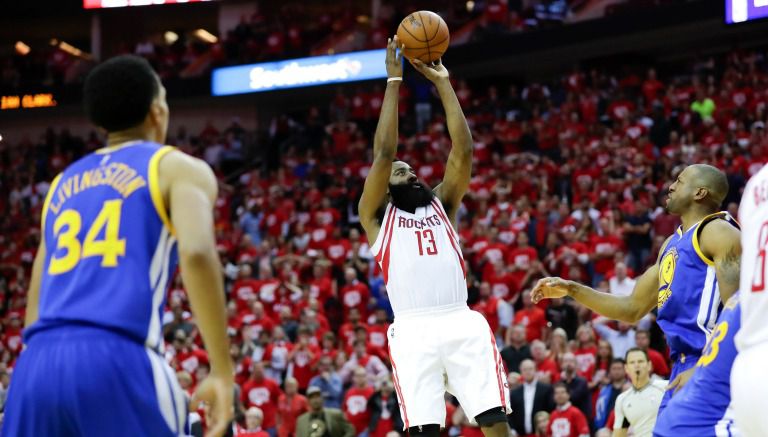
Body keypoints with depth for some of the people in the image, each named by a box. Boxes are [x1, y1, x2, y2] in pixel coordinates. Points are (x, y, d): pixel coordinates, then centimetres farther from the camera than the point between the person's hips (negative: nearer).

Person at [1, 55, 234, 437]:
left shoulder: (62, 183, 30)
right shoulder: (179, 168, 11)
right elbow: (197, 253, -9)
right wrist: (223, 371, -8)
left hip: (37, 363, 5)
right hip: (117, 361, -5)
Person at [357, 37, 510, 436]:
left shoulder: (442, 204, 23)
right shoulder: (376, 215, 15)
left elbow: (463, 149, 13)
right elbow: (383, 152, 3)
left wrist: (443, 83, 12)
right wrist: (394, 81, 5)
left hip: (463, 325, 3)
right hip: (415, 330, -3)